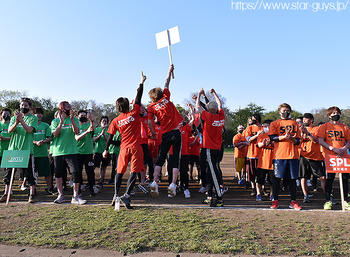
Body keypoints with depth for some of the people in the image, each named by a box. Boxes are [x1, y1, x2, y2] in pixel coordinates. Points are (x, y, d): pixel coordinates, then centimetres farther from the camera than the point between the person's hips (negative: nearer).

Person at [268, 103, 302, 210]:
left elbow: (298, 141, 10)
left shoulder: (294, 123, 16)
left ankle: (293, 201, 15)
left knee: (292, 178, 5)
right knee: (277, 177, 0)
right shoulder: (274, 123, 10)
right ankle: (275, 200, 11)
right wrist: (284, 137, -18)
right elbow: (272, 137, -4)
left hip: (293, 154, 2)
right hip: (279, 154, -2)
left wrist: (292, 139, -11)